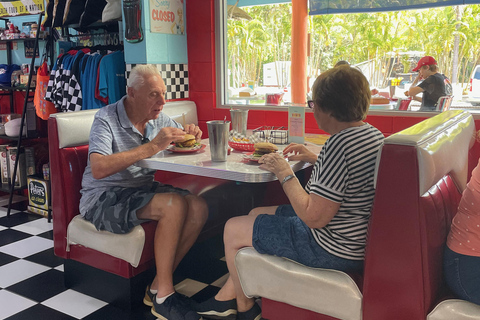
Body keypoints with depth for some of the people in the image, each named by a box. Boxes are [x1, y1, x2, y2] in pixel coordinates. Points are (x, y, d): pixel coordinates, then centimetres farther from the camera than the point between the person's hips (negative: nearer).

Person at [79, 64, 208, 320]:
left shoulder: (158, 118, 6)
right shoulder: (106, 118, -14)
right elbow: (99, 169, -30)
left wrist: (191, 134, -6)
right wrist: (152, 147, -33)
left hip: (142, 190, 7)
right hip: (103, 199, -7)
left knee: (198, 208, -17)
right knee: (174, 205, -30)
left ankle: (158, 286, -8)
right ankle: (163, 296, -16)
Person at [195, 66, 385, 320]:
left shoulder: (340, 144, -29)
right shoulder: (373, 134, 2)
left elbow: (314, 217, -28)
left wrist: (284, 173, -17)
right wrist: (314, 159, 11)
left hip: (330, 249, -10)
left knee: (233, 229, 6)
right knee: (255, 214, 23)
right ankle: (226, 299, 31)